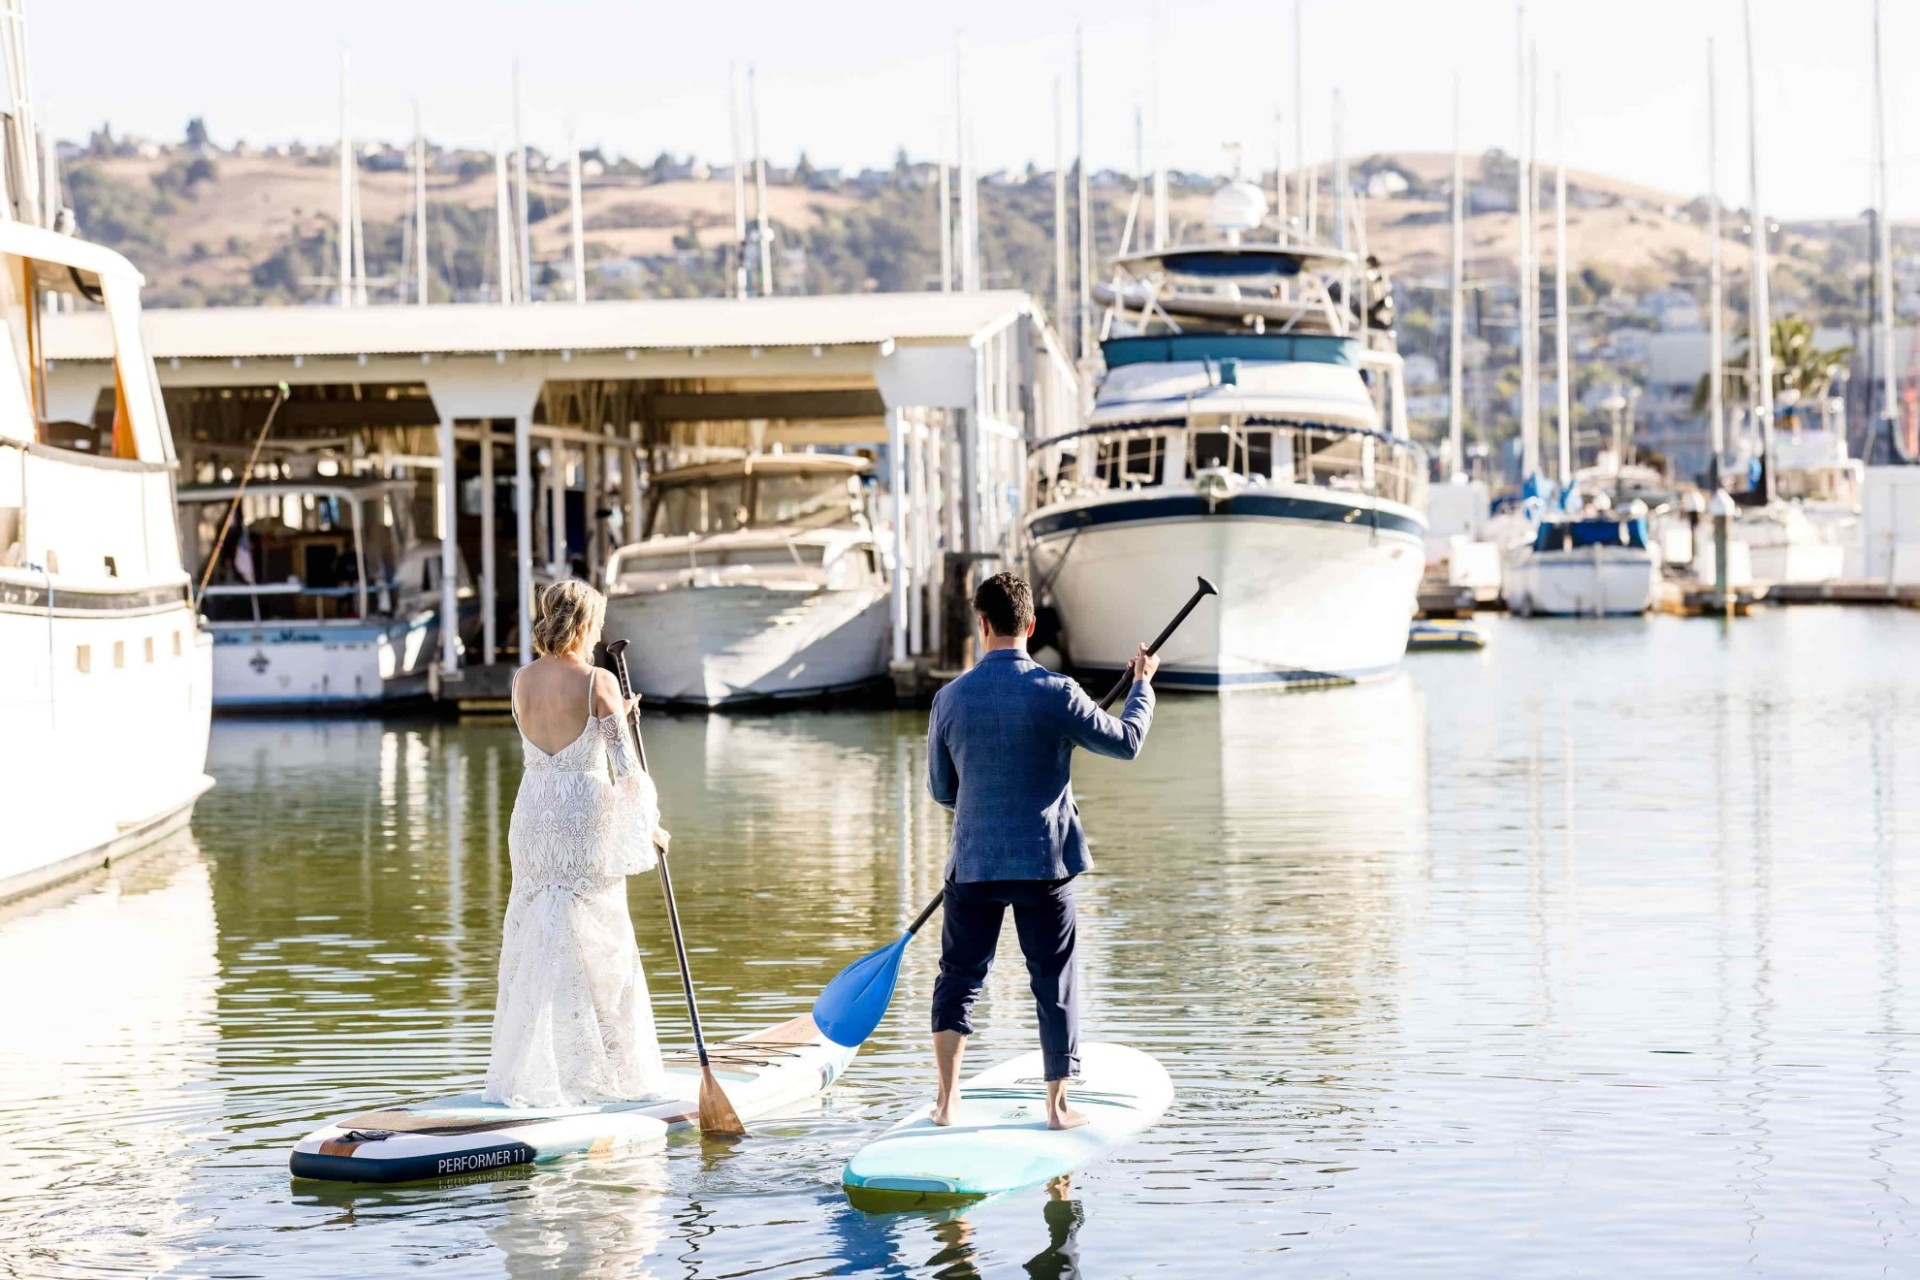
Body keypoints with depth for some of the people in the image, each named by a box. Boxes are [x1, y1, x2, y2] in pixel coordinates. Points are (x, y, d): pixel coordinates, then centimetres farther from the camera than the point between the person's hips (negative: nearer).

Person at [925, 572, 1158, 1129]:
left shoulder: (950, 698, -4)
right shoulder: (1054, 692, -12)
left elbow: (940, 789, 8)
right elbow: (1125, 741, 1)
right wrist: (1143, 685, 17)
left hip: (973, 864, 2)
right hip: (1046, 862, -1)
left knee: (958, 977, 13)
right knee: (1055, 984, 8)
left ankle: (947, 1099, 5)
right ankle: (1057, 1105, 13)